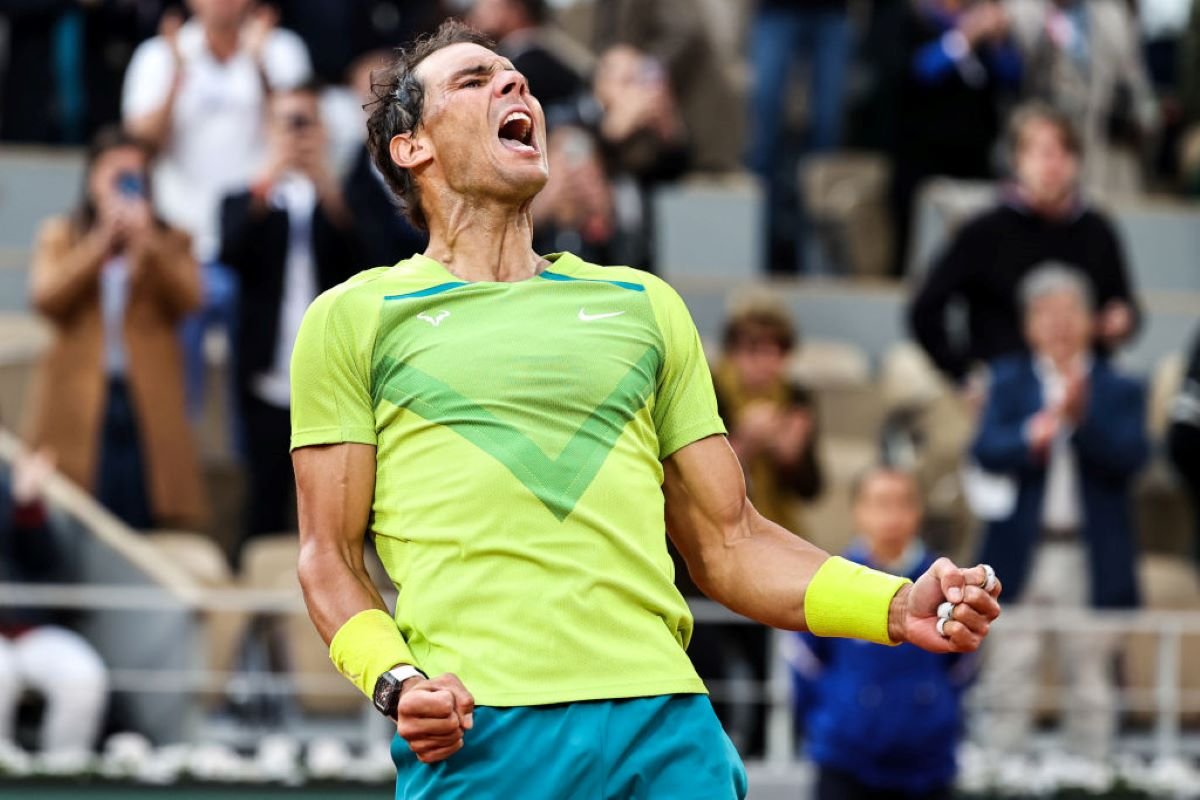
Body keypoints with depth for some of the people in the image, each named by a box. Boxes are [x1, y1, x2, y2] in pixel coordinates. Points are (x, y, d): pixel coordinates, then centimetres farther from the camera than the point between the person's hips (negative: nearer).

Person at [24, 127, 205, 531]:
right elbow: (46, 297, -5)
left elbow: (189, 298, -3)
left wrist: (147, 245, -14)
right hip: (77, 404, -1)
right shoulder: (59, 237, 13)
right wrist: (102, 243, -10)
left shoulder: (171, 241, 14)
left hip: (149, 405, 1)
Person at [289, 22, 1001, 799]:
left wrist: (895, 607, 4)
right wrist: (391, 679, -11)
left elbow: (728, 543, 19)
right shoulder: (354, 317, 13)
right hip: (474, 729, -2)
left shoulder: (642, 303, 22)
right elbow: (331, 554, 9)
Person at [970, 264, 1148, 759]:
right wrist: (1034, 435, -26)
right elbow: (987, 449, -7)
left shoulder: (1120, 391, 6)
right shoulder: (1009, 382, 7)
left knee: (1091, 688, 6)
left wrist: (1081, 417, -22)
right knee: (1006, 685, 1)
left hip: (1090, 561, 0)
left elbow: (1130, 457, -9)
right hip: (1021, 554, 0)